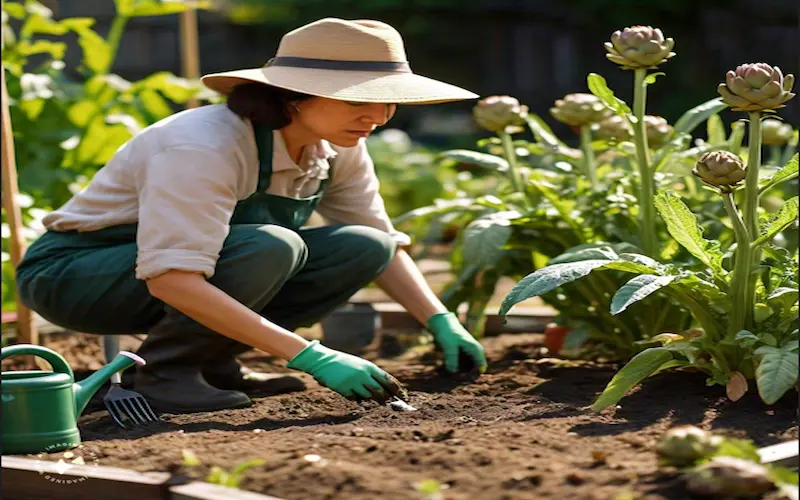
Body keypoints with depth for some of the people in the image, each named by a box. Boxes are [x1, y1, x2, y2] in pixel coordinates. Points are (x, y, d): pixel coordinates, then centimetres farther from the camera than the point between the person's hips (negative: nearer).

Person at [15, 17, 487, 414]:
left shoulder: (338, 148, -8)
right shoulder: (205, 147, -32)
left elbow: (384, 246, 5)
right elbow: (170, 279, -40)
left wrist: (443, 323, -11)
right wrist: (311, 357, -43)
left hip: (181, 264, 8)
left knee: (362, 248, -12)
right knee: (269, 247, -33)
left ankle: (214, 361, -1)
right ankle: (164, 371, -14)